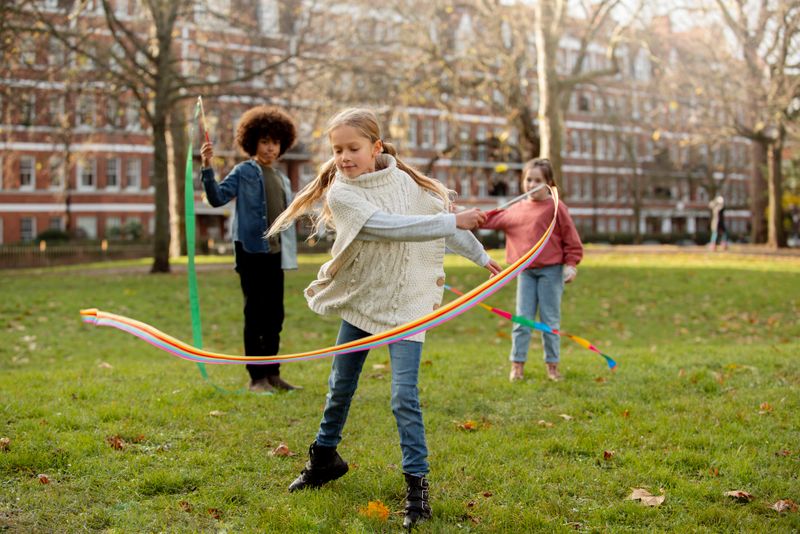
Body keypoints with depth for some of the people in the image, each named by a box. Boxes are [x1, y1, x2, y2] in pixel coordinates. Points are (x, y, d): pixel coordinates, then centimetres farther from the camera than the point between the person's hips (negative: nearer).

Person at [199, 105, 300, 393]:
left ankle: (272, 374, 19)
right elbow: (218, 197, -16)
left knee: (274, 314, 10)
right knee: (255, 313, -4)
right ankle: (256, 378, 2)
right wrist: (207, 168, -29)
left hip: (275, 253, 7)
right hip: (251, 250, -7)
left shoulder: (282, 179, 17)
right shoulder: (244, 172, -3)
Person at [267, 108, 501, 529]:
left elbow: (442, 213, 8)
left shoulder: (404, 181, -5)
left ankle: (417, 483, 1)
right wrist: (452, 223, -32)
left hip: (405, 301, -1)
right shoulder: (340, 194, -14)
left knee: (404, 396, -10)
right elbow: (387, 227, -28)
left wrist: (481, 256, 16)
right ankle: (324, 457, 38)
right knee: (340, 386, 16)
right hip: (361, 298, 1)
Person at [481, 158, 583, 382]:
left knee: (550, 320, 4)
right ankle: (517, 365, 12)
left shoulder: (556, 207, -6)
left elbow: (571, 239, -5)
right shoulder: (517, 208, 9)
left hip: (551, 271, -4)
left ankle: (552, 365, 15)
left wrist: (570, 264, -10)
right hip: (525, 271, 4)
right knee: (522, 320, 5)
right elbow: (495, 219, 19)